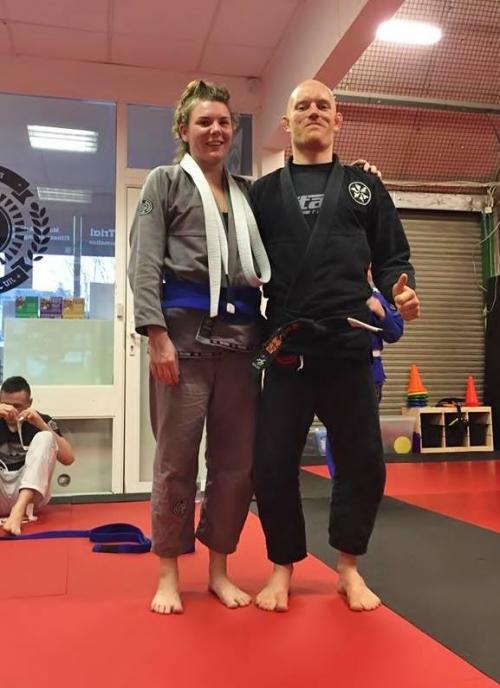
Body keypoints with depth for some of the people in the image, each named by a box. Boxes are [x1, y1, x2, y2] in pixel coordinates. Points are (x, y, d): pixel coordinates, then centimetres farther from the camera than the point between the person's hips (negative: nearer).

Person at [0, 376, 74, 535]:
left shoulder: (42, 421, 5)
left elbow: (68, 459, -6)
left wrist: (41, 424, -13)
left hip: (29, 494, 0)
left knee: (44, 437, -19)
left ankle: (19, 509, -38)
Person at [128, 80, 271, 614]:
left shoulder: (247, 191, 19)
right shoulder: (165, 182, 8)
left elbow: (263, 264, 20)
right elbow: (144, 265, -2)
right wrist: (157, 335, -12)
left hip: (241, 334, 4)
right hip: (185, 331, -4)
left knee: (237, 461, 6)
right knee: (176, 460, 1)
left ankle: (219, 570, 22)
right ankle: (169, 574, 18)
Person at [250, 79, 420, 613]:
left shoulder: (364, 186, 14)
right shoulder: (265, 191, 13)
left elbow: (391, 257, 12)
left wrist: (400, 291, -9)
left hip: (349, 345, 1)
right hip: (286, 348, 0)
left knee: (362, 462, 5)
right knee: (272, 464, 0)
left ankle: (348, 566, 28)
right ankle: (283, 566, 24)